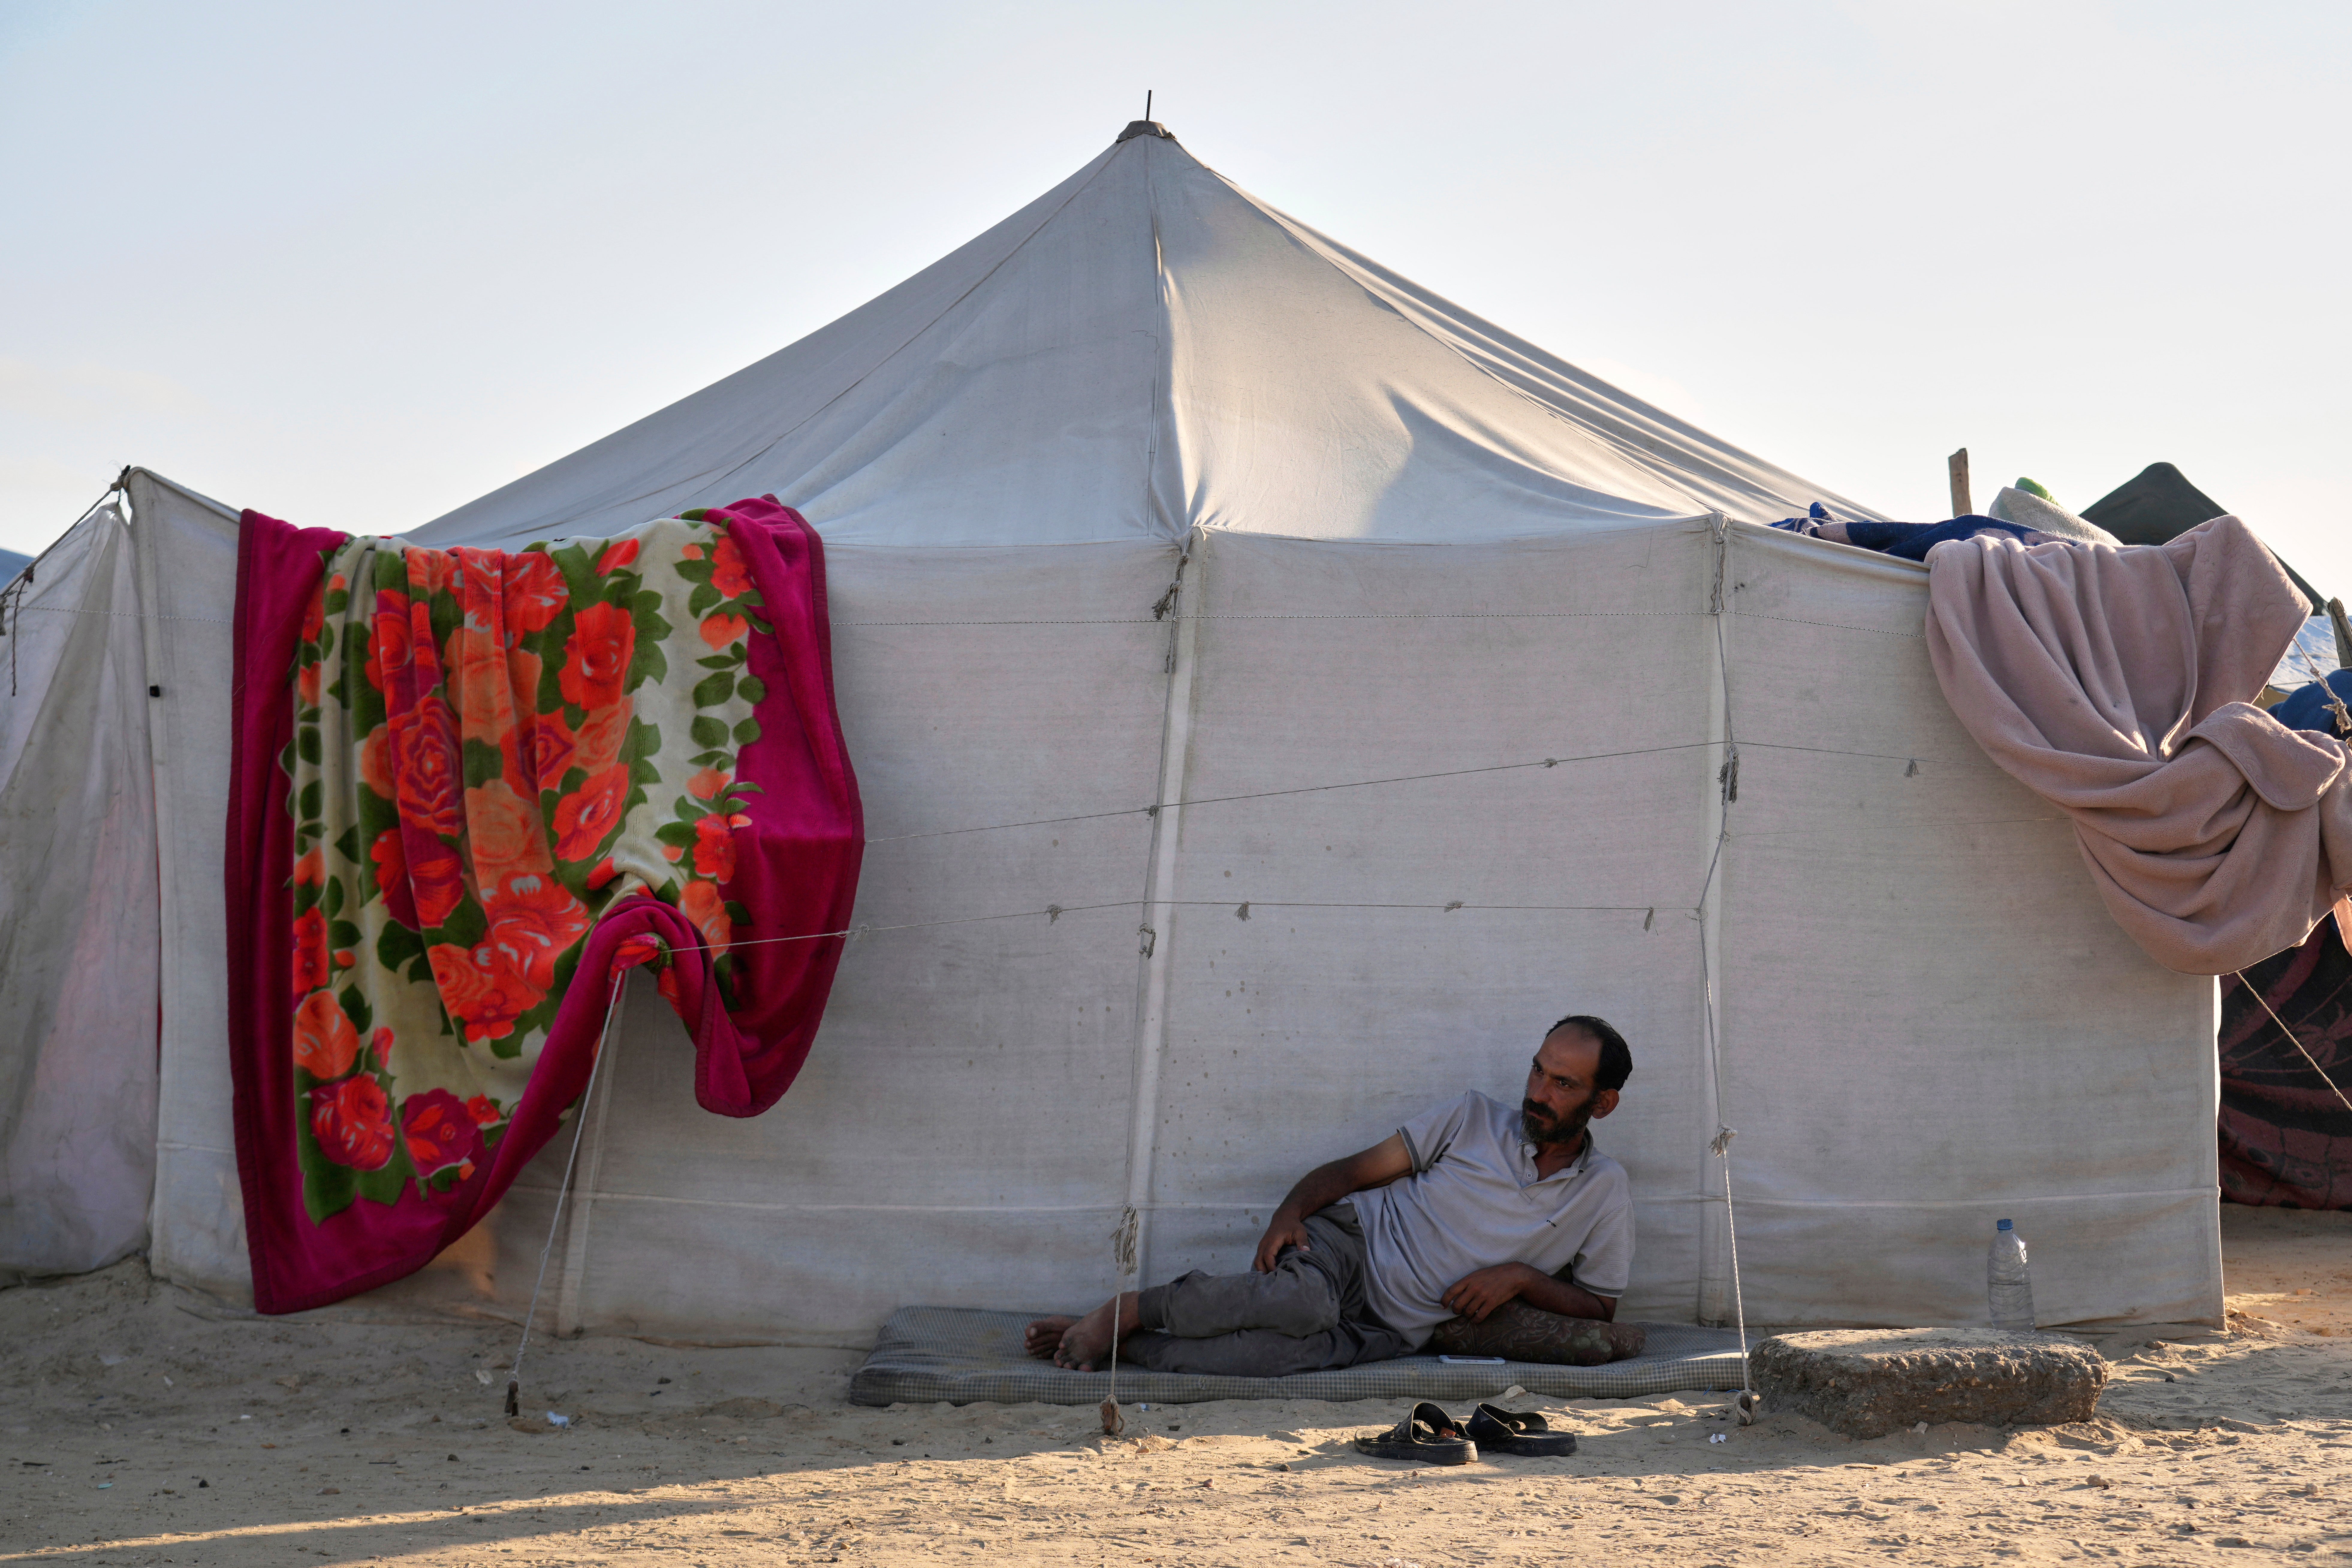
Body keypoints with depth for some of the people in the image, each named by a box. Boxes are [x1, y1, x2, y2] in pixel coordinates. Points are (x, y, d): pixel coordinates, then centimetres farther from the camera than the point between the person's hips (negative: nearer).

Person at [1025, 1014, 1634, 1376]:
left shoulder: (1604, 1192, 8)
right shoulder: (1474, 1118, 7)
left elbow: (1600, 1308, 11)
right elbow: (1355, 1170, 7)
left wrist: (1520, 1277, -7)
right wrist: (1290, 1213, -12)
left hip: (1390, 1329, 0)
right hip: (1349, 1238, 0)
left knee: (1296, 1352, -37)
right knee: (1303, 1301, -40)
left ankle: (1118, 1342, -27)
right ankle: (1125, 1310, -22)